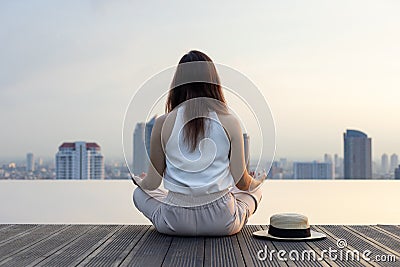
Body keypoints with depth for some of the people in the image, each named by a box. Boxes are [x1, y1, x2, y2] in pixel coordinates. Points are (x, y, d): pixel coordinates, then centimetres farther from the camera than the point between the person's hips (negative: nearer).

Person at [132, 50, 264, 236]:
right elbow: (242, 182, -5)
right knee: (254, 190, 32)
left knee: (139, 193, 29)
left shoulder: (163, 123, -8)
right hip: (222, 224, 2)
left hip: (175, 223, -1)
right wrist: (256, 182, 20)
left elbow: (152, 183, -1)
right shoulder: (229, 122, -9)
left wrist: (139, 179, 24)